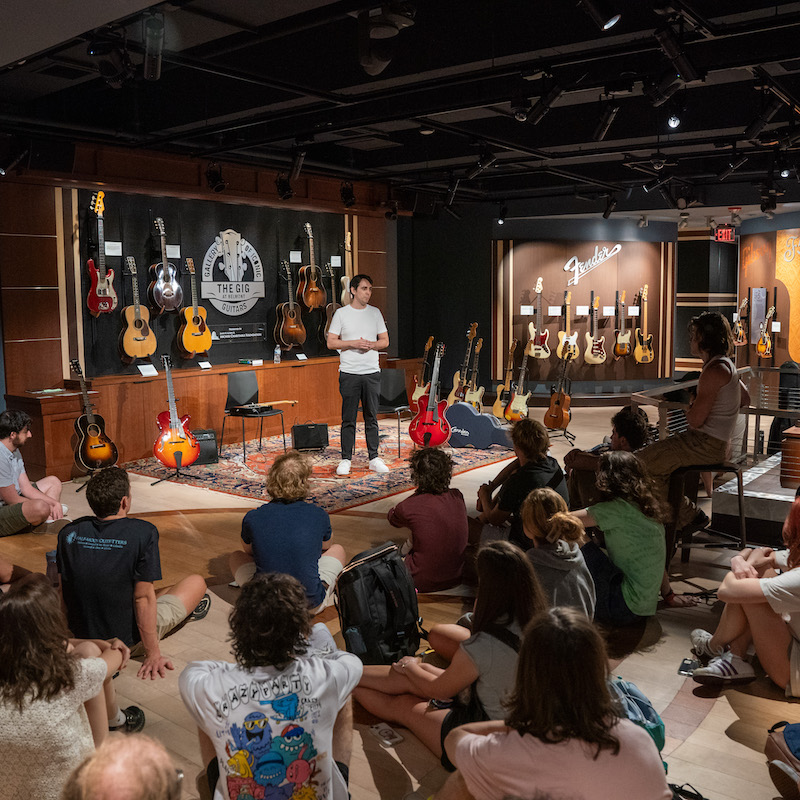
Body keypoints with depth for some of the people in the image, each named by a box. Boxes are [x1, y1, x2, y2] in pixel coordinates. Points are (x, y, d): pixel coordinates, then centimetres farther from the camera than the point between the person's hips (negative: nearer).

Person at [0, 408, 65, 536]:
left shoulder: (14, 451, 8)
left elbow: (26, 488, 9)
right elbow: (13, 500, -22)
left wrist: (54, 503, -5)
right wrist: (50, 506, -11)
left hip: (10, 503, 11)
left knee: (53, 482, 18)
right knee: (41, 507, -37)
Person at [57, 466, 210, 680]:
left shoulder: (68, 533, -9)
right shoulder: (143, 532, -23)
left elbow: (62, 590, 1)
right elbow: (143, 597, -21)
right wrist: (153, 654, -12)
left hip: (80, 636, 5)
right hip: (128, 641, -5)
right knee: (196, 583, 15)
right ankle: (190, 608, 47)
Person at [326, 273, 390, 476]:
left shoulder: (375, 313, 10)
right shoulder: (341, 313, 2)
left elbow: (385, 341, 10)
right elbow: (331, 343, -2)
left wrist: (370, 345, -10)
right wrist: (353, 343, -14)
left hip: (372, 372, 2)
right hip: (349, 373, -2)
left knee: (371, 417, 7)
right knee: (348, 419, 1)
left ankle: (374, 458, 14)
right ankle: (346, 459, 9)